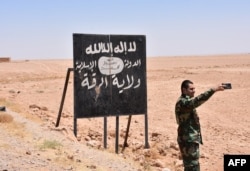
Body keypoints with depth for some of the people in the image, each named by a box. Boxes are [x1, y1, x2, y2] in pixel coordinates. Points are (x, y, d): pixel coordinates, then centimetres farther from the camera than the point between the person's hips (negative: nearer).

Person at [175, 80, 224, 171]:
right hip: (188, 140, -11)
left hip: (191, 139, 11)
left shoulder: (186, 101, 15)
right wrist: (213, 90, -44)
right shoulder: (182, 102, -19)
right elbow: (197, 100, -36)